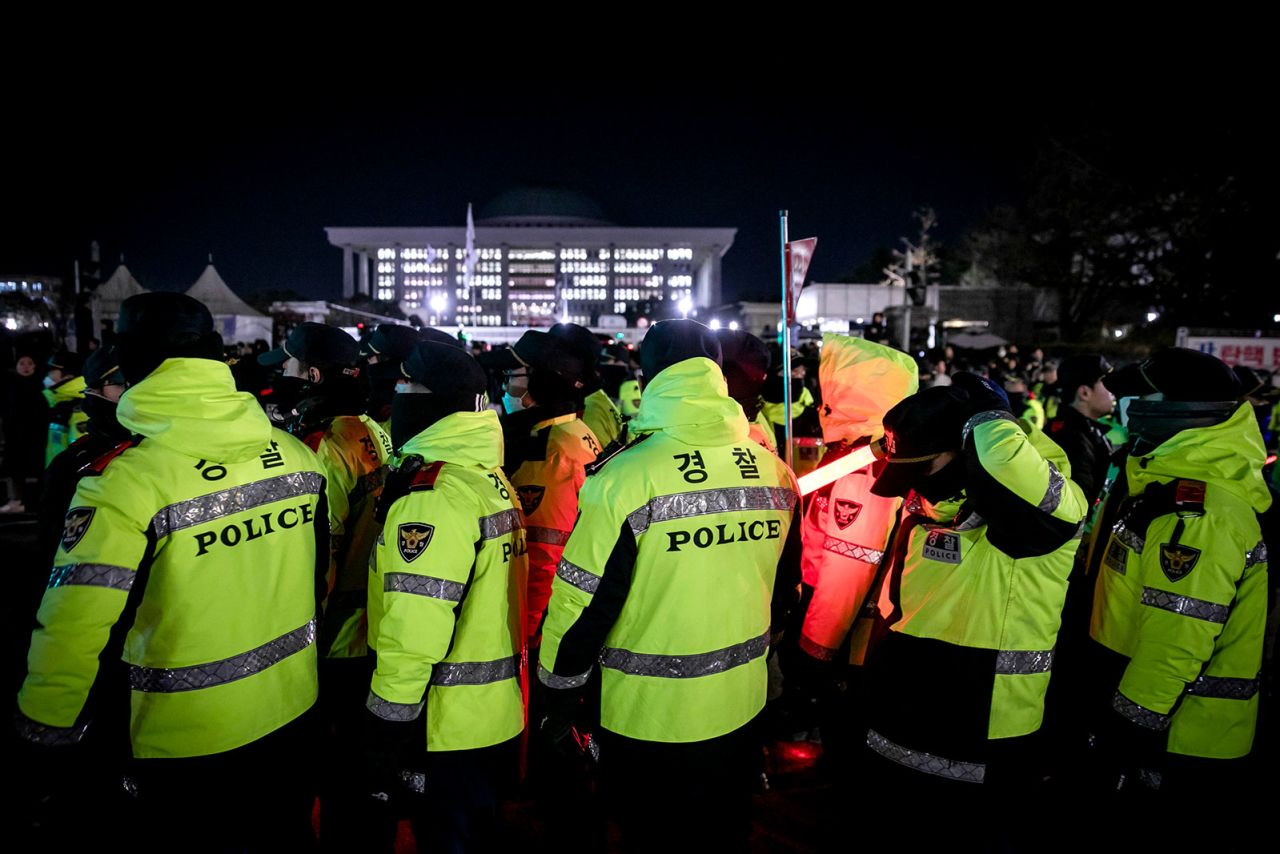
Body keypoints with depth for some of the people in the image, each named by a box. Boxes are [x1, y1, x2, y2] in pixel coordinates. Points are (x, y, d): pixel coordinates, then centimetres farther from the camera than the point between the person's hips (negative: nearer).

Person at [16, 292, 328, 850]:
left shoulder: (125, 481, -22)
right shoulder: (295, 454, -6)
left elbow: (73, 630, -19)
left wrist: (45, 741, -3)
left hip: (186, 742, -4)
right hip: (291, 708, 4)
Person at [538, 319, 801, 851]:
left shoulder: (624, 477, -21)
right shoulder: (774, 472, -4)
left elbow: (582, 604, -16)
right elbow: (784, 589, 9)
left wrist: (561, 699, -1)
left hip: (647, 716, -4)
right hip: (740, 707, 5)